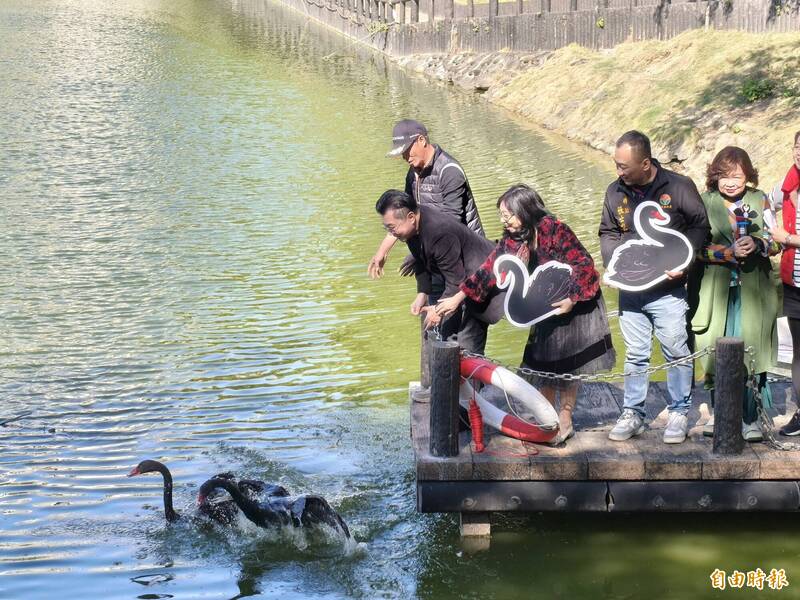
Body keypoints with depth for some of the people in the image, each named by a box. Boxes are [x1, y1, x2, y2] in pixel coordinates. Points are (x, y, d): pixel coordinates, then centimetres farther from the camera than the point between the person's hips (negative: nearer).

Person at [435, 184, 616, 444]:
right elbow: (488, 271, -2)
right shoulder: (512, 240, -5)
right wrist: (457, 298, -6)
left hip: (576, 303, -6)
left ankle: (564, 421, 14)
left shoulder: (554, 230, -24)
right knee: (544, 363, 6)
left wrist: (572, 299, -25)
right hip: (547, 308, 6)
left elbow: (584, 264, -22)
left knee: (567, 366, 2)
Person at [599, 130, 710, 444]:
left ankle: (679, 413, 15)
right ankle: (632, 413, 19)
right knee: (635, 355, 10)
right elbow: (608, 233, 17)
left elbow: (699, 226, -2)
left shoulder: (679, 187, -8)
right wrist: (614, 262, -1)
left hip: (668, 290, -3)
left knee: (676, 352, 2)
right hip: (630, 291, 3)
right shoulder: (616, 192, 4)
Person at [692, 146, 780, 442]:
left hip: (753, 291, 1)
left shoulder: (760, 200, 6)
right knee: (716, 352, 3)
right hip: (717, 291, 0)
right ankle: (719, 413, 17)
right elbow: (698, 248, -4)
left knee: (751, 353, -2)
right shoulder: (705, 203, 1)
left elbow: (776, 240, 6)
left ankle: (751, 419, 5)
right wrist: (730, 252, -19)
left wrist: (757, 244, -15)